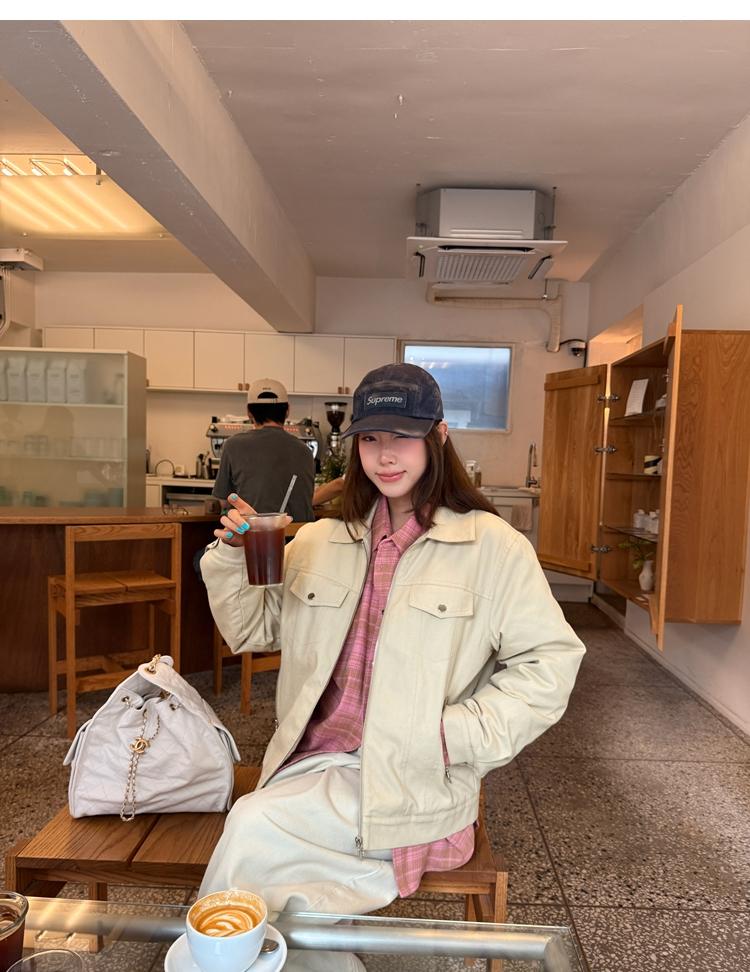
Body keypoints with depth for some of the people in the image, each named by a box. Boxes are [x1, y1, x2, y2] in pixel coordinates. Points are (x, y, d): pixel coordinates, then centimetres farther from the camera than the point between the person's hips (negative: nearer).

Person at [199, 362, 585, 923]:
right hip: (317, 759, 4)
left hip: (414, 780, -3)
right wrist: (232, 556, -3)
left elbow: (550, 662, -7)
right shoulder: (321, 541, 8)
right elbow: (253, 629, 14)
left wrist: (453, 735, -14)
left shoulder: (489, 545, -6)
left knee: (250, 827, -18)